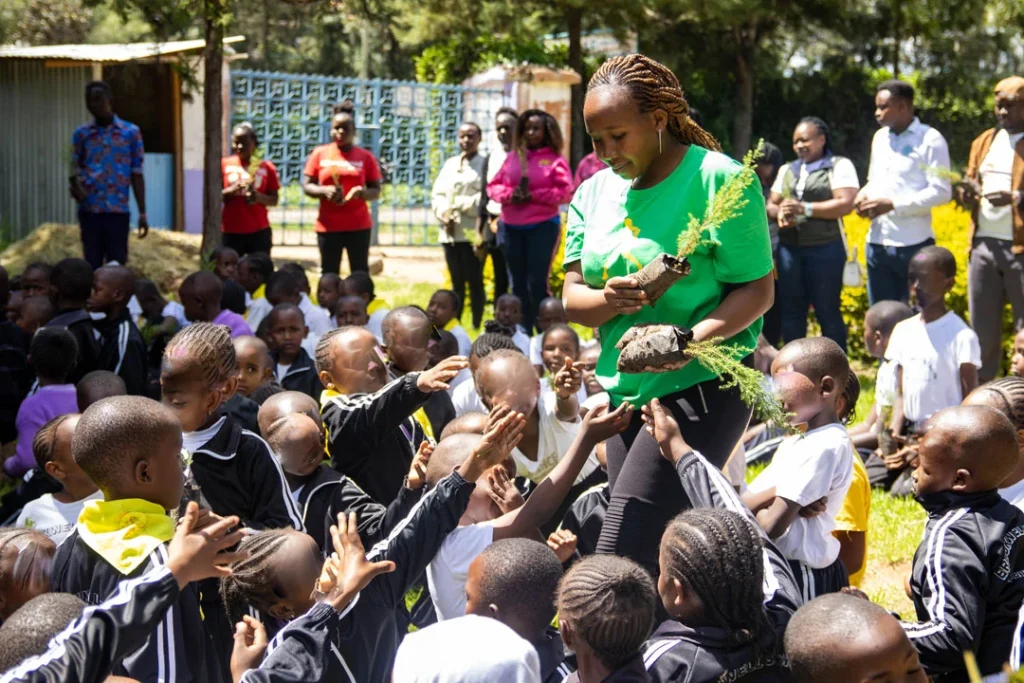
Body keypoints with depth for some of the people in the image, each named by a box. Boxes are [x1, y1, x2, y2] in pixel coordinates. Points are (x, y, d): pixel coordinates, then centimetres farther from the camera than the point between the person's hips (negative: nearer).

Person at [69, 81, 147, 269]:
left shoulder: (131, 132, 5)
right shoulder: (81, 134, 7)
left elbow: (137, 175, 6)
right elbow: (75, 169, 9)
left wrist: (142, 213, 3)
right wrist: (75, 185, -15)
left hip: (118, 211, -1)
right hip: (89, 210, 1)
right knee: (92, 266, 3)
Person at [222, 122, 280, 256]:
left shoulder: (266, 167, 4)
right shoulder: (224, 165, 3)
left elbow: (274, 200, 6)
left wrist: (258, 196, -15)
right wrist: (230, 191, -17)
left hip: (259, 231, 0)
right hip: (231, 232, 0)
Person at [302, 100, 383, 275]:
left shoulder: (365, 156, 3)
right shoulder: (319, 154, 4)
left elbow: (376, 191, 3)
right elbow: (306, 186, 4)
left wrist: (362, 192, -19)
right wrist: (325, 191, -16)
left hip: (359, 225, 0)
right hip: (328, 226, 0)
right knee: (328, 275, 3)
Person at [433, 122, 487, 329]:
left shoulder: (485, 164, 0)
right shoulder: (450, 164, 15)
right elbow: (437, 194, 10)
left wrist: (459, 204, -11)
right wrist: (444, 216, -7)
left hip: (474, 232, -5)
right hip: (450, 232, 5)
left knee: (474, 281, -1)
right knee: (457, 282, 10)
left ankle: (476, 327, 3)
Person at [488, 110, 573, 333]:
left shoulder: (554, 159, -2)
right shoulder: (513, 157, 11)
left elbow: (565, 192, -10)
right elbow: (493, 185, 12)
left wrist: (533, 195, -16)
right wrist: (509, 194, -9)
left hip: (543, 226, -5)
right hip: (512, 227, 5)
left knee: (537, 283, -8)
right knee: (518, 284, 10)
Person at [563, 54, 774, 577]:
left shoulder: (717, 179, -11)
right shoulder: (595, 192, 8)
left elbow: (757, 289, -12)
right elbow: (572, 297, 5)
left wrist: (690, 339, -29)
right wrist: (607, 301, -19)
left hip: (701, 386, -7)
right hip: (624, 391, 7)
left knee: (621, 559, -15)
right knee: (660, 552, 12)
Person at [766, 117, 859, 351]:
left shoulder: (840, 166, 0)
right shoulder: (787, 170, 18)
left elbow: (845, 204, -11)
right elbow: (770, 204, 16)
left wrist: (804, 208, -17)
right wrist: (779, 213, -8)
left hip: (825, 249, -5)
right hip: (789, 248, 5)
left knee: (827, 310, -3)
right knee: (790, 310, 6)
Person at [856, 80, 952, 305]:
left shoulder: (930, 140, -7)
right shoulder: (879, 138, 14)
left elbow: (941, 192, -13)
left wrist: (893, 204, -18)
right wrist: (864, 194, -1)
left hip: (914, 245, -7)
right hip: (877, 244, 7)